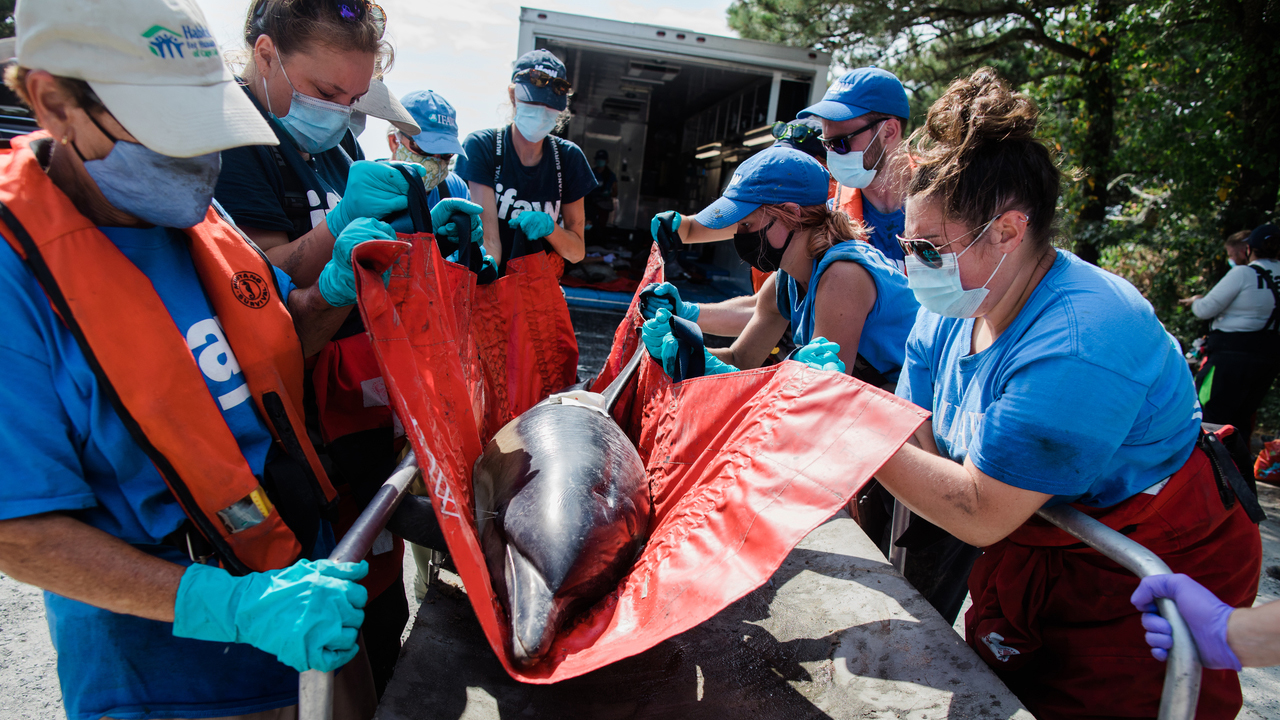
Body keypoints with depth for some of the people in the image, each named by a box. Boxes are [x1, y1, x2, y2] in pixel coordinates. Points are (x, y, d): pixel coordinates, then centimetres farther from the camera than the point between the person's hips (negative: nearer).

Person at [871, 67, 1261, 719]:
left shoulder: (1078, 344, -35)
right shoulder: (948, 313, -9)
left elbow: (979, 514, -34)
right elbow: (912, 443, -11)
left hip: (1152, 587, -7)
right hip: (1031, 552, 7)